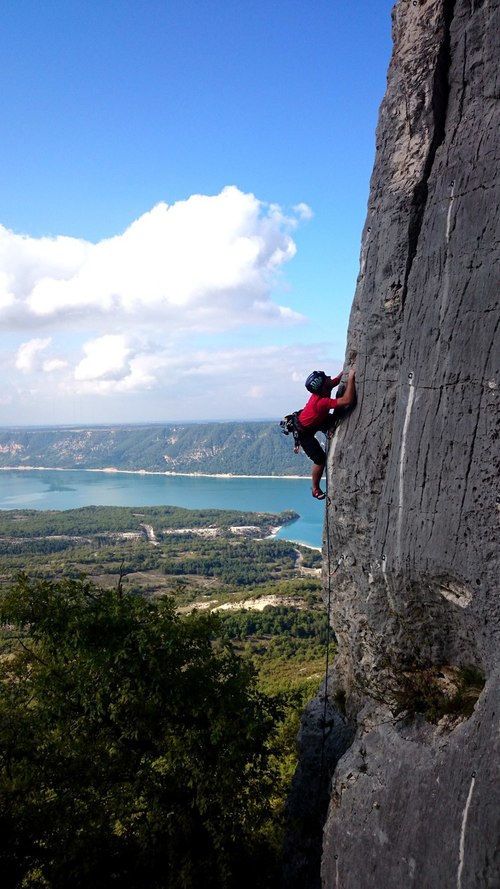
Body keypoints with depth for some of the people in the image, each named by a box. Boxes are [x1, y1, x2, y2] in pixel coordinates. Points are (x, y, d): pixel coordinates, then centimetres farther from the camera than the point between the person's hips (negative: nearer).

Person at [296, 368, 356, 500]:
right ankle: (316, 490, 7)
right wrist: (351, 378, -44)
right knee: (320, 458, -8)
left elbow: (338, 379, 1)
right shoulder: (322, 402, -42)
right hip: (303, 432, -9)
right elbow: (348, 401, -50)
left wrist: (349, 369, -12)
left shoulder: (322, 390, -18)